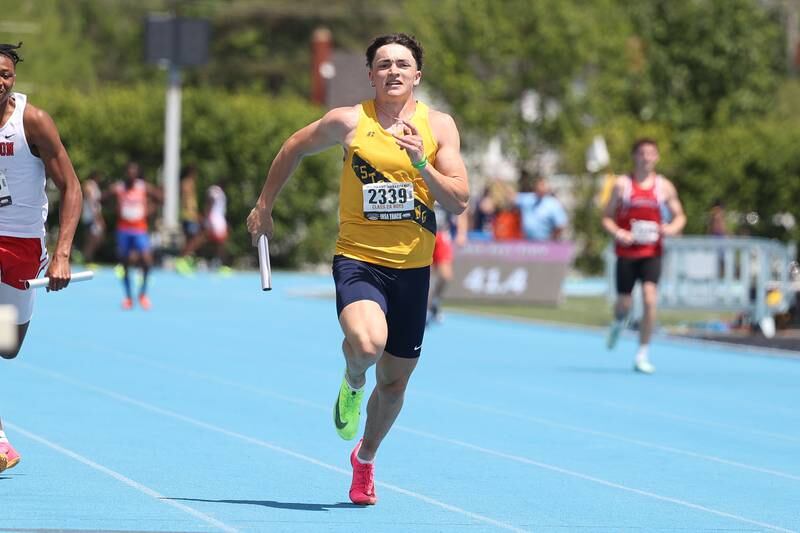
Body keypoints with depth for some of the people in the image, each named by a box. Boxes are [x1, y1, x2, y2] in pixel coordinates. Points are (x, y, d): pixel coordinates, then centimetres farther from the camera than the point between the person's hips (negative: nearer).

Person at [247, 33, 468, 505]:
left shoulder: (439, 126, -1)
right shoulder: (348, 122, -4)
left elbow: (460, 202, -6)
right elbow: (295, 147, 14)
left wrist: (421, 164, -21)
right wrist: (265, 205, 18)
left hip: (413, 268, 3)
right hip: (359, 259, -3)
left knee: (394, 382, 13)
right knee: (367, 344, -33)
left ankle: (365, 459, 42)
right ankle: (353, 383, 5)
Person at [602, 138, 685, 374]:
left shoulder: (664, 186, 4)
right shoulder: (622, 184, 0)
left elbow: (679, 216, 11)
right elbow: (607, 218, 3)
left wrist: (672, 228, -12)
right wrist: (617, 233, -17)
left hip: (652, 252, 0)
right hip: (626, 251, 0)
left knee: (650, 300, -14)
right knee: (625, 303, 4)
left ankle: (642, 355, -5)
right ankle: (619, 322, 43)